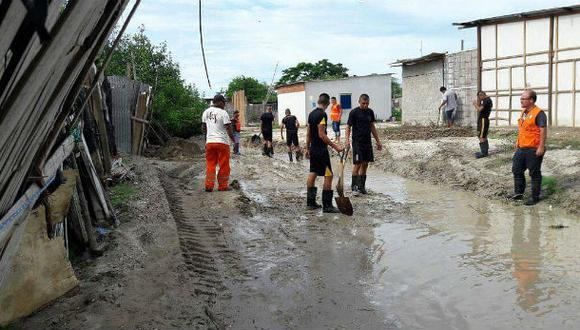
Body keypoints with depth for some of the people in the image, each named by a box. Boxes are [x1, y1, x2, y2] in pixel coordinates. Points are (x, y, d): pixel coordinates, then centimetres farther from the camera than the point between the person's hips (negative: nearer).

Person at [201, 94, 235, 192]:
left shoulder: (206, 112, 8)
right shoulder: (223, 113, -11)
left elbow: (203, 127, 17)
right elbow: (228, 128, -10)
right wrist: (232, 138, 5)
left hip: (209, 142, 5)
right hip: (222, 142, -5)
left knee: (210, 164, 11)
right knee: (224, 165, 6)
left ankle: (209, 186, 7)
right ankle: (222, 186, 11)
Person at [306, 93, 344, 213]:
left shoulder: (311, 114, 10)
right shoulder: (322, 115, -16)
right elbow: (322, 135, -21)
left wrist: (308, 148, 23)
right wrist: (335, 146, -20)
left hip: (313, 149, 9)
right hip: (321, 150, -9)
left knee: (312, 174, 14)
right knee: (328, 176, -6)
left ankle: (310, 202, 20)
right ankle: (327, 205, -5)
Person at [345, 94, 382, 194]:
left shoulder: (370, 112, 11)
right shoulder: (354, 112, -6)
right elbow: (348, 127, -6)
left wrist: (378, 141, 17)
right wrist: (347, 140, -20)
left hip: (367, 142, 5)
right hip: (357, 142, -5)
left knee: (365, 164, 6)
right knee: (358, 163, -8)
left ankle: (361, 186, 15)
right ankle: (354, 185, 5)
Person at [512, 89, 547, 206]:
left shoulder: (539, 113, -16)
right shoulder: (523, 112, 11)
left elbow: (543, 131, -19)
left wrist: (541, 147, -22)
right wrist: (518, 141, 21)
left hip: (533, 150, -9)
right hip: (521, 148, 9)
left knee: (534, 174, 3)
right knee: (517, 170, 15)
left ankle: (535, 197, 15)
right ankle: (518, 193, 29)